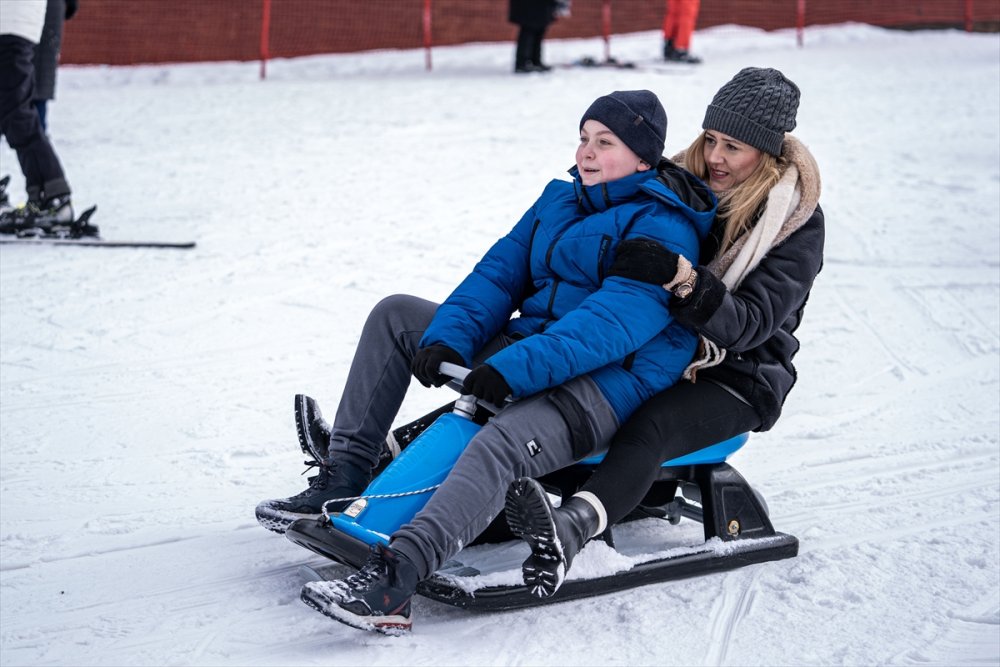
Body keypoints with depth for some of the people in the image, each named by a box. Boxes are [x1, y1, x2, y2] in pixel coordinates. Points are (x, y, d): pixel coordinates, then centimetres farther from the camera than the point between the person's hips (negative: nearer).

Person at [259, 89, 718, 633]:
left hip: (604, 383, -9)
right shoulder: (560, 200, 15)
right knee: (394, 315, 7)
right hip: (524, 354, 9)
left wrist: (513, 369, -33)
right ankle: (343, 480, 1)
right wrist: (446, 341, -10)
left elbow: (614, 322, -25)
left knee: (499, 444, -39)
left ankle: (392, 578, -54)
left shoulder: (663, 228, -12)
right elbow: (500, 273, 9)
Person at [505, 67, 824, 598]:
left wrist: (681, 278, -38)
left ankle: (570, 527, -60)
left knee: (648, 429, -37)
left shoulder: (798, 223, -10)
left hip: (738, 379, -7)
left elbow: (748, 324, -22)